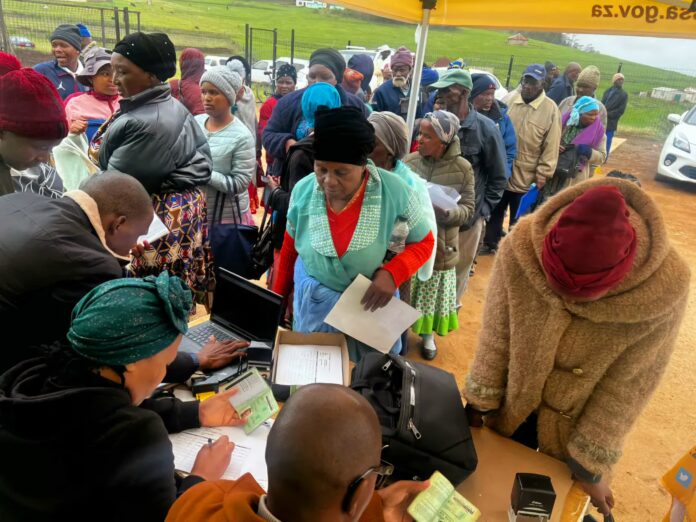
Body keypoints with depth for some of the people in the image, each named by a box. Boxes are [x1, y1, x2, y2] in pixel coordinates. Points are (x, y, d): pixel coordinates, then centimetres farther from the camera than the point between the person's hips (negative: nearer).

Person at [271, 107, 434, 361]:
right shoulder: (303, 191, -13)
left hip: (373, 301, -1)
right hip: (314, 302, 2)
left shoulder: (396, 192, -21)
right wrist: (278, 296, 11)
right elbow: (290, 248, 3)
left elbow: (423, 243, -7)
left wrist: (392, 274, -24)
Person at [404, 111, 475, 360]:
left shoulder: (462, 168, -11)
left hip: (440, 245, -1)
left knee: (433, 293, 15)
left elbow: (468, 208, -8)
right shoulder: (410, 160, -7)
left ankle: (428, 335, 39)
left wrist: (447, 213, -27)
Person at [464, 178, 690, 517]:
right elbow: (497, 334, -16)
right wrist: (481, 401, -7)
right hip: (512, 406, 1)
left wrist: (591, 465, -12)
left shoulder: (664, 288, -30)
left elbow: (628, 387, -19)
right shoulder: (521, 248, -29)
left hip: (575, 423, -1)